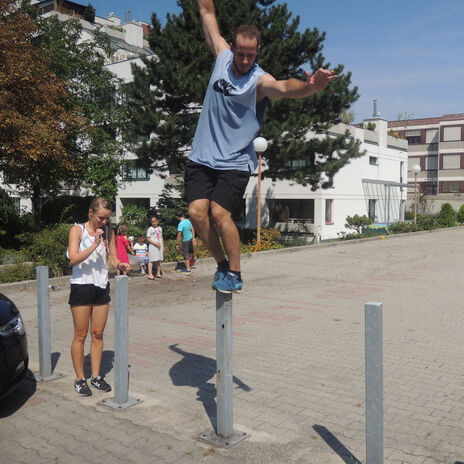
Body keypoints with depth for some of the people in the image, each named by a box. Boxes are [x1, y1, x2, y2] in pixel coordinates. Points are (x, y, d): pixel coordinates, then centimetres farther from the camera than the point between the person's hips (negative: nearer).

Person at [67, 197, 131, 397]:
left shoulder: (108, 232, 8)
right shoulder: (77, 230, -5)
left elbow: (113, 258, 9)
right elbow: (73, 259, -18)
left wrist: (120, 265, -12)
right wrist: (95, 244, -26)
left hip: (102, 286, 4)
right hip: (81, 285, -4)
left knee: (98, 334, 9)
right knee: (80, 335, 2)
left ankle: (96, 376, 19)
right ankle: (80, 379, 13)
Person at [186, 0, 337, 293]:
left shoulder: (260, 80, -12)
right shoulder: (223, 56, 4)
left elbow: (285, 87, -35)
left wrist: (310, 86, -54)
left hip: (235, 162, -4)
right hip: (203, 157, 5)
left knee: (220, 212, -16)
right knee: (197, 211, -8)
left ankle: (235, 274, 4)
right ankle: (222, 263, 14)